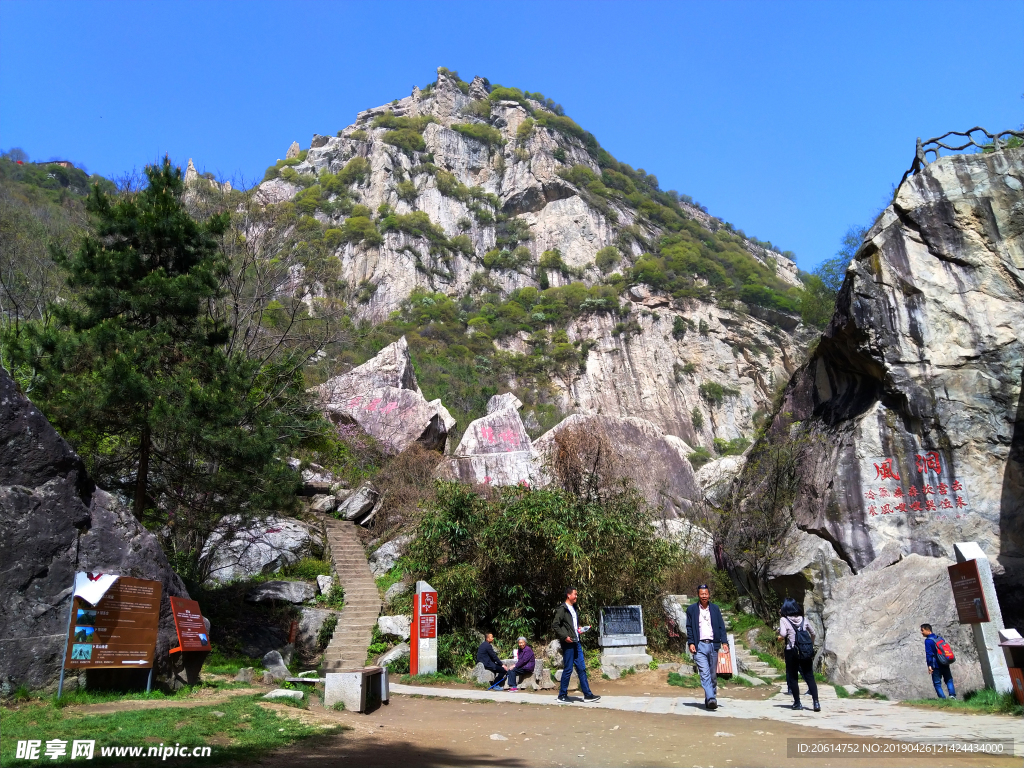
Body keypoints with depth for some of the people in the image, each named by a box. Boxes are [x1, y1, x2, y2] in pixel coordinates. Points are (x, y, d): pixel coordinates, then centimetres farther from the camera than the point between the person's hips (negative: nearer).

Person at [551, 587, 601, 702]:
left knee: (582, 669, 7)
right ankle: (562, 695, 10)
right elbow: (555, 625, -15)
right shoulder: (562, 609, -10)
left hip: (576, 643, 8)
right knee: (568, 669, -2)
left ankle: (587, 694, 11)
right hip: (568, 643, -8)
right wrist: (564, 637, -18)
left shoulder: (574, 608, 17)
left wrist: (579, 629, 10)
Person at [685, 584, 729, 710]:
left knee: (713, 675, 8)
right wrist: (691, 643, -6)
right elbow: (689, 627, 5)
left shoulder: (715, 609, 12)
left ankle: (711, 698, 19)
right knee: (704, 673, -14)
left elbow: (721, 626, 10)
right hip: (699, 645, -2)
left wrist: (724, 642, -2)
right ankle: (711, 699, -21)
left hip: (713, 645, 2)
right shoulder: (691, 609, 6)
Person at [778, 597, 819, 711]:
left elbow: (783, 635, -17)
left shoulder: (784, 620, -6)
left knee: (793, 677, 8)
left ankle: (797, 703, 11)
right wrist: (811, 645, 21)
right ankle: (816, 702, -4)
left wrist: (780, 637, 4)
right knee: (810, 677, 5)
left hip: (791, 652, -3)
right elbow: (813, 633, 9)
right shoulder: (803, 619, 6)